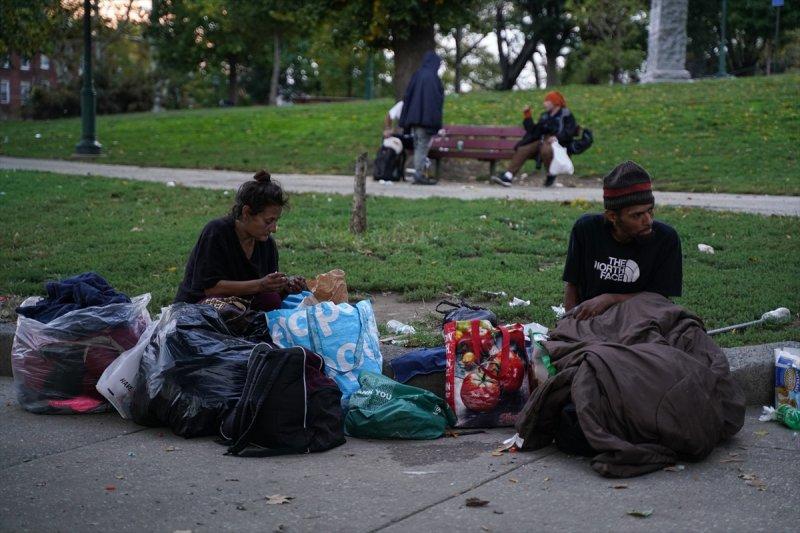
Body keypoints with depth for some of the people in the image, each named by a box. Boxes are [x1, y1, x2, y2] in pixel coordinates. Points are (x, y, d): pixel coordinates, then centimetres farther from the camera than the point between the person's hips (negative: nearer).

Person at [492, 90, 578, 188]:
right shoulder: (545, 116, 24)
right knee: (522, 150, -18)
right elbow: (533, 131, 21)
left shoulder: (566, 115, 4)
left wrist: (557, 137, -28)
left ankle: (551, 175, -15)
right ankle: (508, 177, -29)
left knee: (545, 150, -40)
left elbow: (569, 132, -11)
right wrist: (527, 115, 17)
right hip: (542, 141, 6)